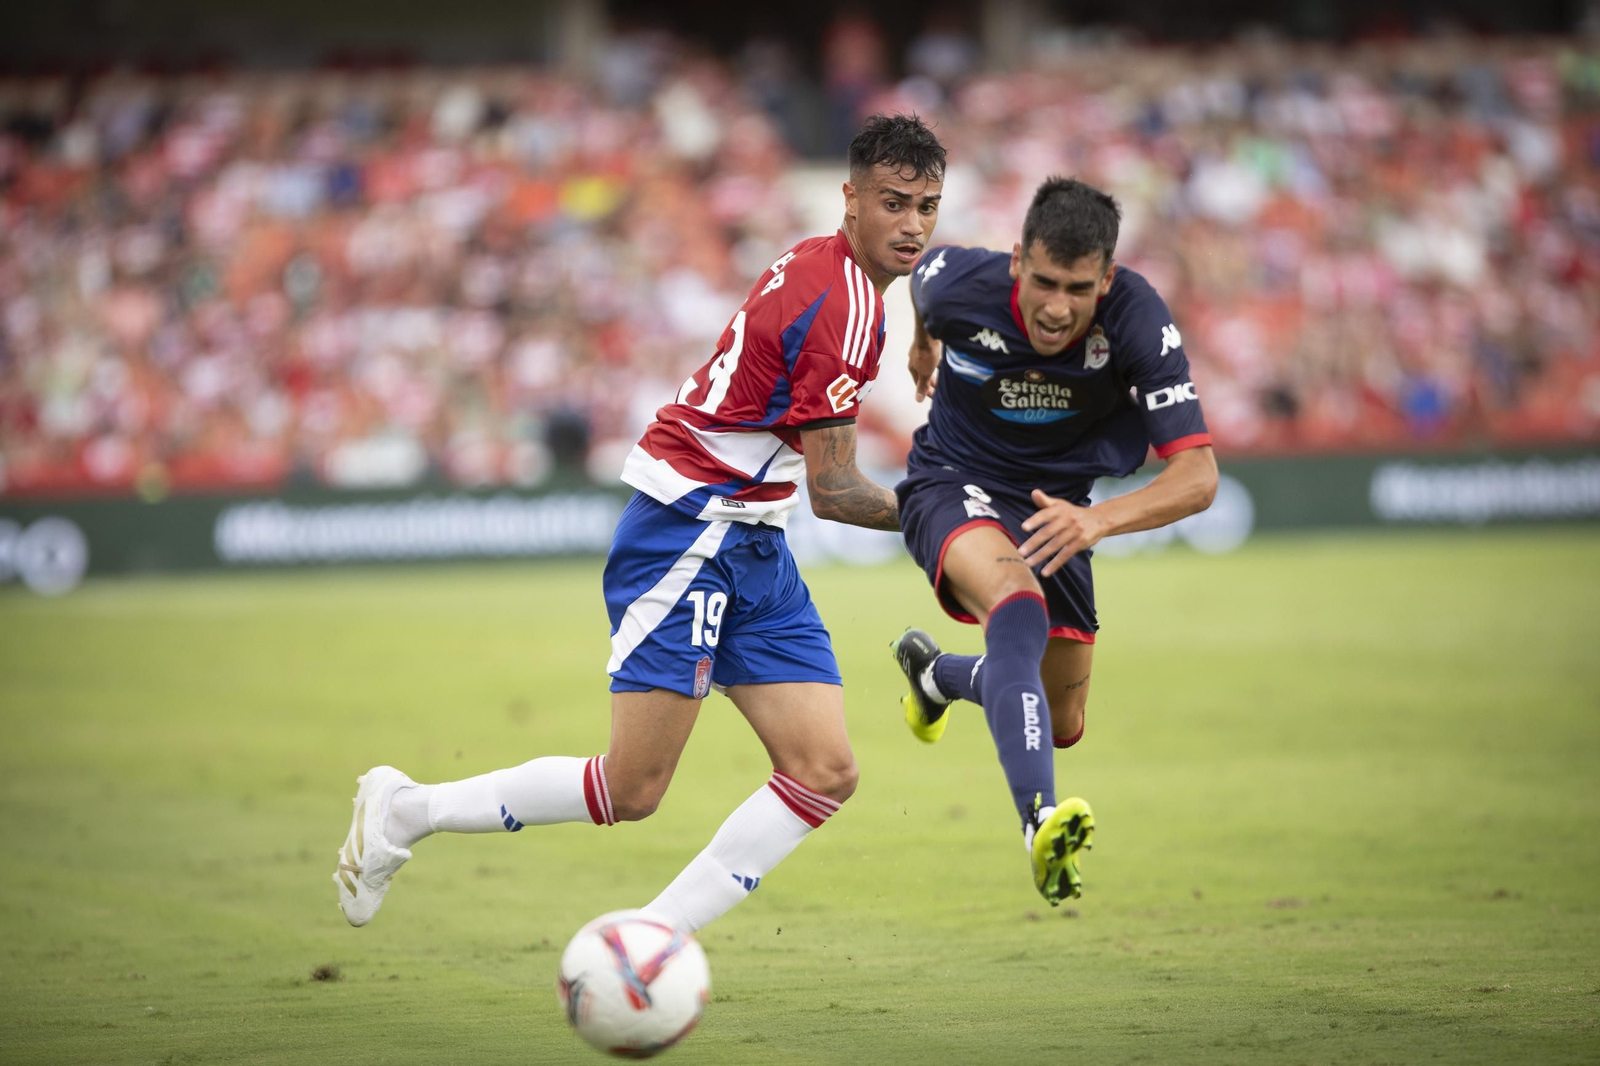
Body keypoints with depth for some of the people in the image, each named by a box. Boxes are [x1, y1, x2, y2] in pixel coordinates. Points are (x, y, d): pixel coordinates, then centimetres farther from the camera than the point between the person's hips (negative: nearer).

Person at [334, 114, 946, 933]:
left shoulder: (821, 268, 11)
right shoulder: (843, 309, -19)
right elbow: (832, 492, -17)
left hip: (751, 553, 10)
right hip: (689, 535, -10)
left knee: (825, 774, -2)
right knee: (633, 788, -10)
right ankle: (405, 811, 7)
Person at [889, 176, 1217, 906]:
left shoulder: (1137, 320, -29)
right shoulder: (961, 285, -26)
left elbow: (1197, 476, -33)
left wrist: (1096, 519, -50)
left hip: (1056, 509, 3)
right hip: (953, 484, -3)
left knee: (1060, 726, 16)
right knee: (1019, 607, -38)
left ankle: (934, 673, 48)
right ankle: (1042, 821, -52)